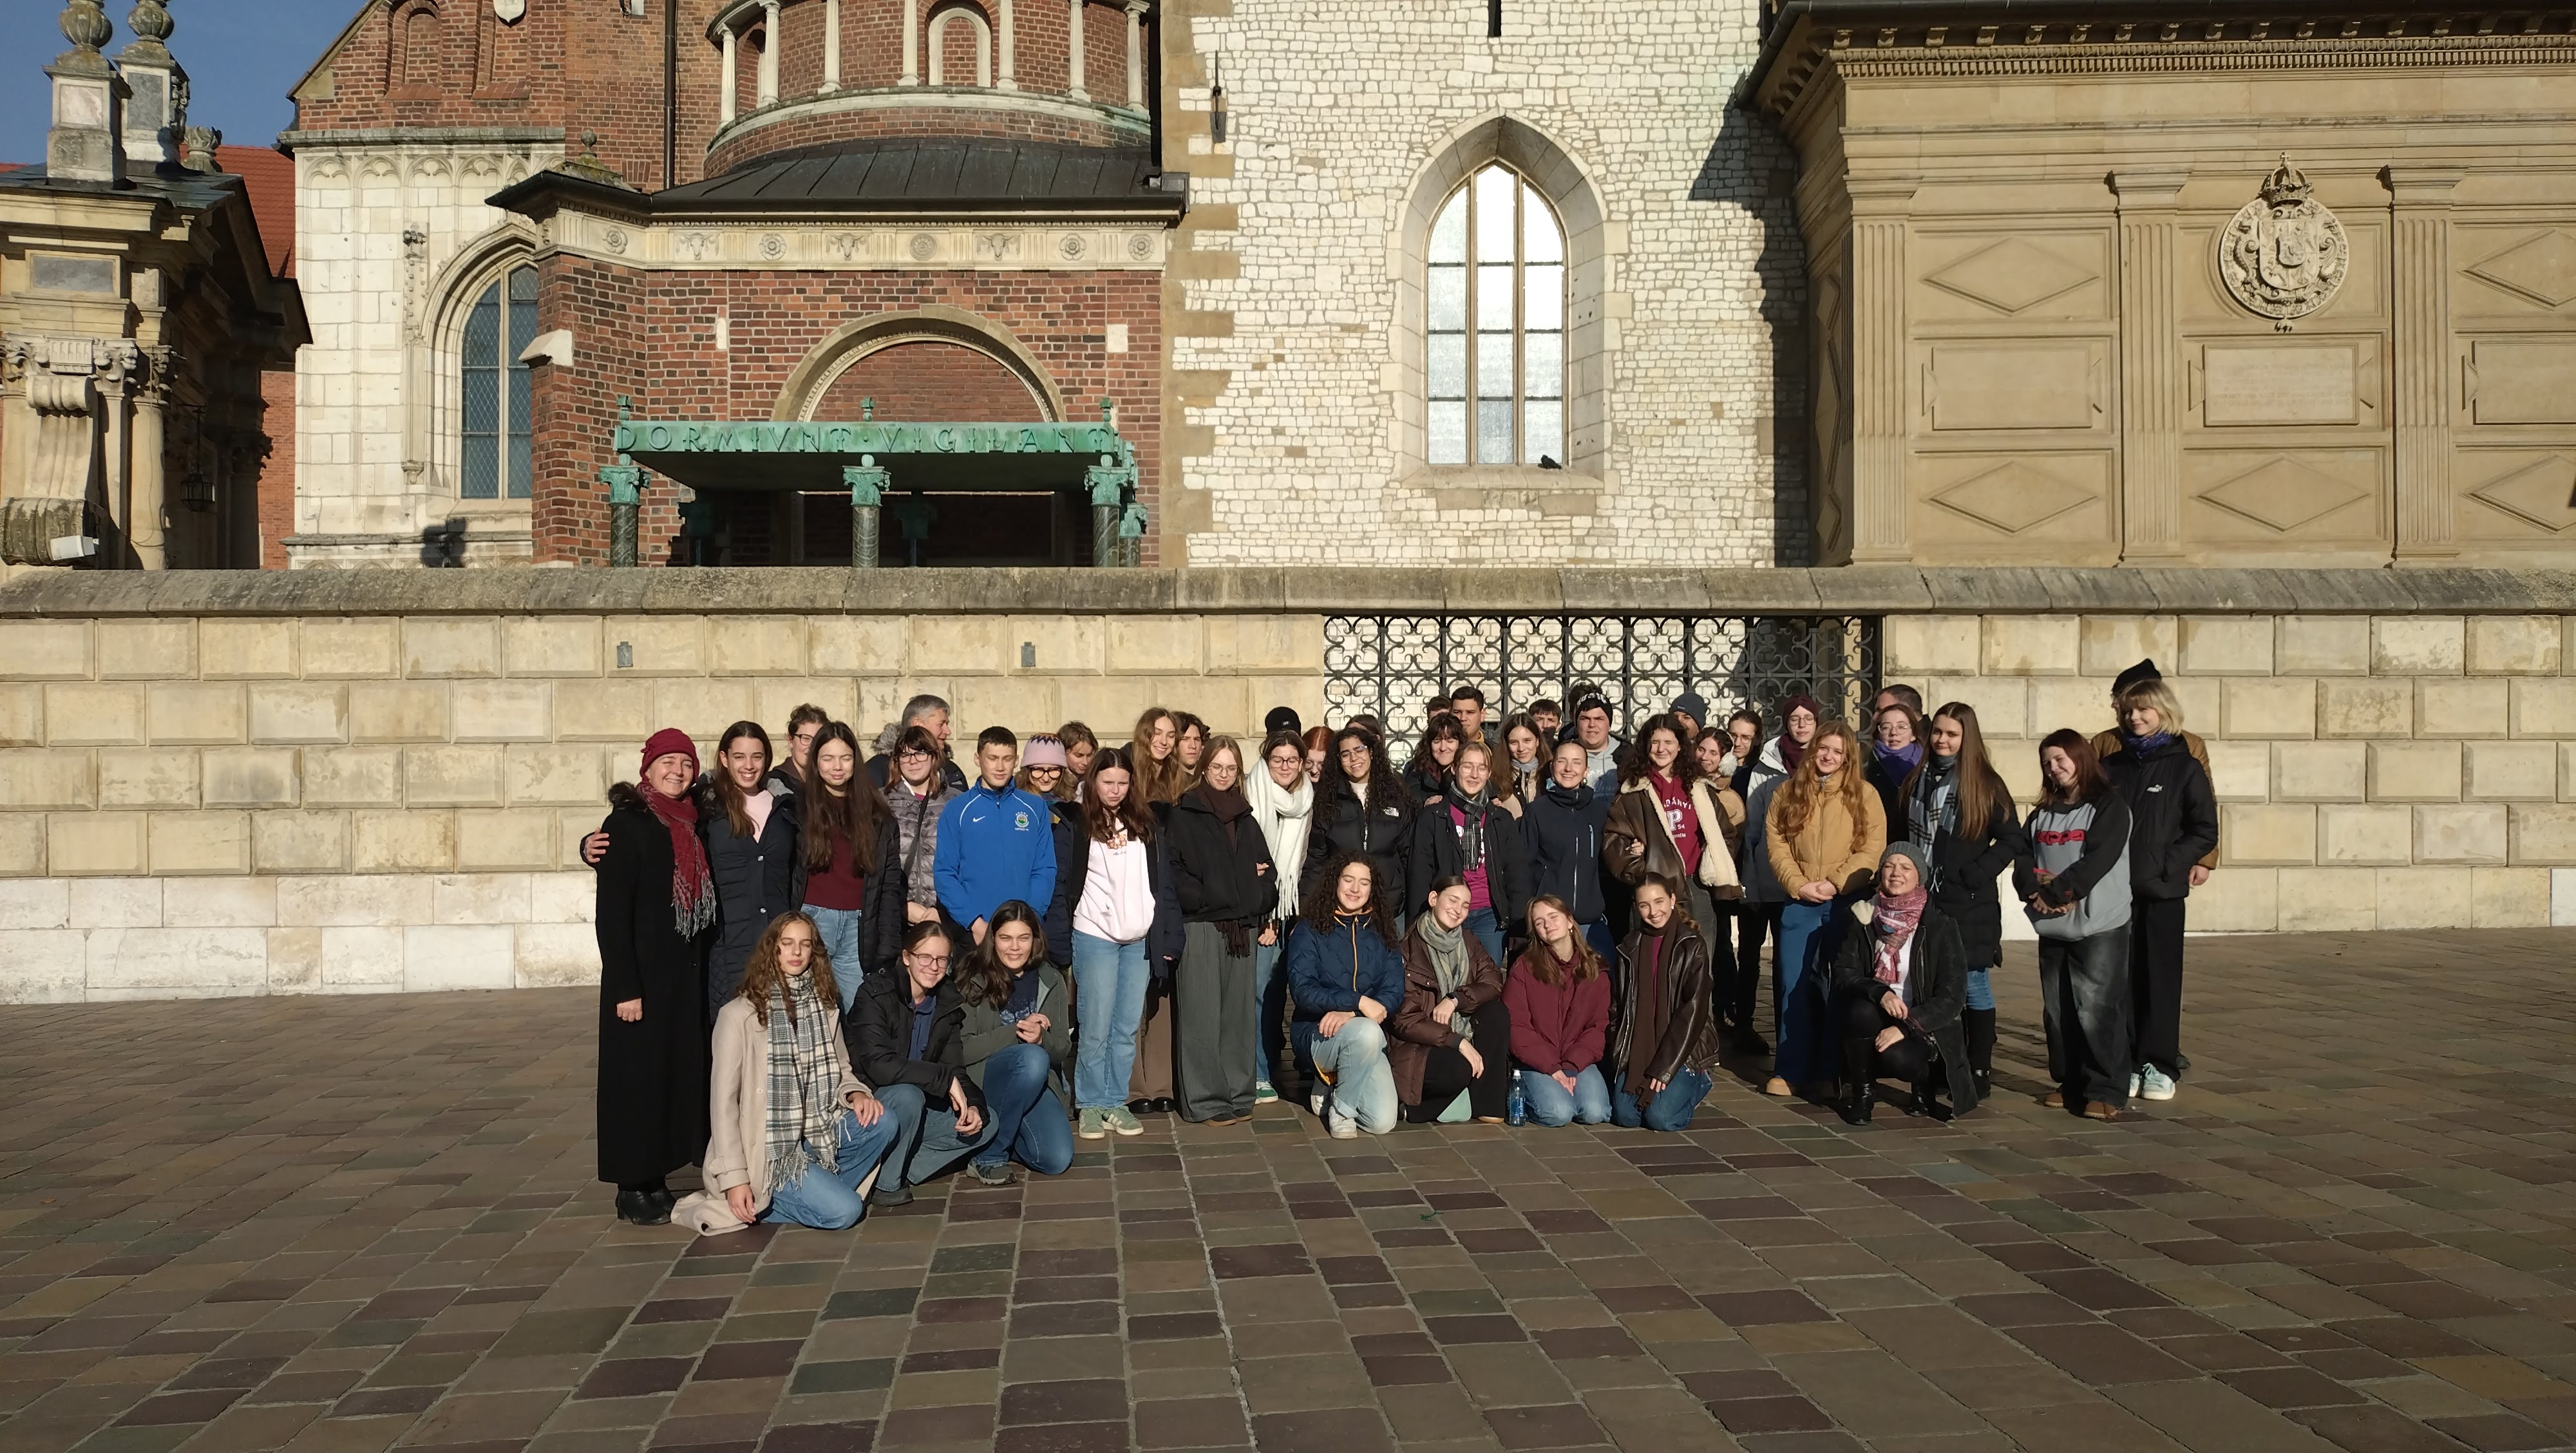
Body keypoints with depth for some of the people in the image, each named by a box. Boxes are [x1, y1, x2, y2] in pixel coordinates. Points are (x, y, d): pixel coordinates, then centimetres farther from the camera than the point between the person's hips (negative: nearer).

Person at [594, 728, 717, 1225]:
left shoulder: (690, 825, 10)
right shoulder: (626, 823, -9)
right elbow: (611, 911, -13)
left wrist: (700, 973, 7)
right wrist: (624, 987, -17)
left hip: (685, 977, 7)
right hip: (643, 975, -7)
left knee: (679, 1071, 8)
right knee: (638, 1074, -1)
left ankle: (657, 1178, 18)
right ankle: (632, 1189, 9)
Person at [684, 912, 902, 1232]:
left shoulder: (825, 1005, 7)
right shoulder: (739, 1014, -11)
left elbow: (841, 1070, 15)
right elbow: (723, 1100, -11)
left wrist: (856, 1094, -11)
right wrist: (734, 1178, -16)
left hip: (818, 1133, 6)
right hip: (768, 1148, -6)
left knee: (882, 1124, -20)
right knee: (844, 1212, -22)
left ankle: (825, 1190, -2)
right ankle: (763, 1202, 2)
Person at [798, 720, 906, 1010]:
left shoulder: (878, 815, 9)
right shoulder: (798, 808, 5)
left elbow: (891, 885, 6)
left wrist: (888, 950, -2)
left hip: (859, 927, 1)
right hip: (810, 920, -1)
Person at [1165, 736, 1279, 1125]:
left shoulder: (1245, 819, 18)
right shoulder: (1182, 816, 2)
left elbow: (1266, 869, 16)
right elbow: (1172, 870, -6)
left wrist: (1266, 914, 3)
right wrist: (1202, 897, -15)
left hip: (1242, 928, 5)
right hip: (1200, 926, -5)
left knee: (1238, 1013, 6)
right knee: (1202, 1015, -4)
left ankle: (1237, 1093, 14)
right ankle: (1205, 1100, 0)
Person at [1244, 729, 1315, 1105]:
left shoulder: (1307, 802, 10)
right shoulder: (1253, 796, -6)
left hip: (1294, 905, 4)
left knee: (1279, 989, 6)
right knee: (1261, 987, -7)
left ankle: (1273, 1069, 17)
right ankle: (1260, 1075, -1)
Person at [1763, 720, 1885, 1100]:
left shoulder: (1863, 795, 2)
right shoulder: (1788, 792, 7)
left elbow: (1872, 848, -5)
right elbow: (1775, 844, 3)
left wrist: (1837, 883, -14)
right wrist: (1798, 884, -10)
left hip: (1847, 902, -1)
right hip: (1799, 902, 1)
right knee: (1795, 986, 1)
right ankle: (1792, 1071, 6)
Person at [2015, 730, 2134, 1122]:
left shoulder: (2109, 807, -4)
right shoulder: (2042, 814, 16)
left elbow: (2097, 860, -15)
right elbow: (2022, 857, 8)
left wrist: (2055, 892, -14)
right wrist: (2035, 890, -12)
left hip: (2099, 927, -6)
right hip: (2053, 928, 6)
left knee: (2097, 1009, -10)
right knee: (2057, 1010, 9)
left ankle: (2107, 1091, -5)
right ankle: (2070, 1084, 19)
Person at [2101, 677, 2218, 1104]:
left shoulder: (2184, 766, 0)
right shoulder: (2112, 766, 10)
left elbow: (2206, 830, -2)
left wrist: (2169, 864, -12)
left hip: (2162, 892, -3)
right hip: (2115, 890, 3)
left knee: (2161, 977, 1)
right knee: (2120, 978, 2)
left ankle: (2159, 1065, 9)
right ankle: (2125, 1064, 10)